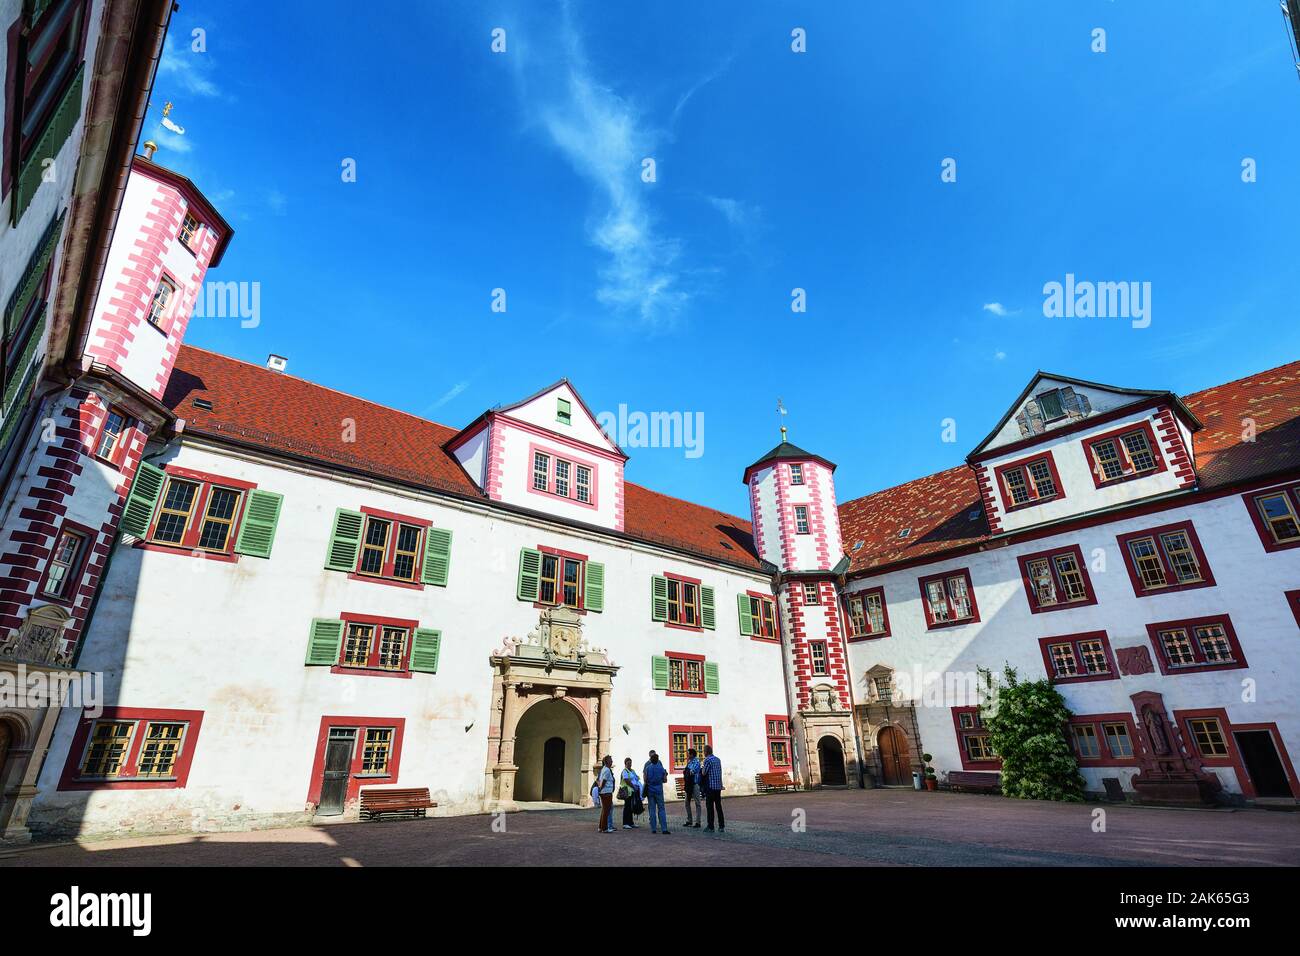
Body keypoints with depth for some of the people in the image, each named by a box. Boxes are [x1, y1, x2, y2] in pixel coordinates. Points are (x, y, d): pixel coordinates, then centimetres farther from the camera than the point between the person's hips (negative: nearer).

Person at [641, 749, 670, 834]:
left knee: (652, 809, 6)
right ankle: (664, 829, -4)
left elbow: (645, 779, -3)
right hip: (659, 790, -1)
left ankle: (653, 829, 7)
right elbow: (665, 780, -1)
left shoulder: (647, 768, -3)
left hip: (650, 790, 1)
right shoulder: (661, 768, -4)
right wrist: (666, 773, 17)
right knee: (661, 809, 2)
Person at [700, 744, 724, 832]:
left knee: (710, 806, 0)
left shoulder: (707, 760, -11)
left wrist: (702, 766, 7)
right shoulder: (718, 760, 12)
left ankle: (710, 827, 2)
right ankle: (721, 826, 11)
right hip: (719, 786, 7)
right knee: (719, 806, 10)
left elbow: (703, 773, -12)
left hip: (711, 786, -7)